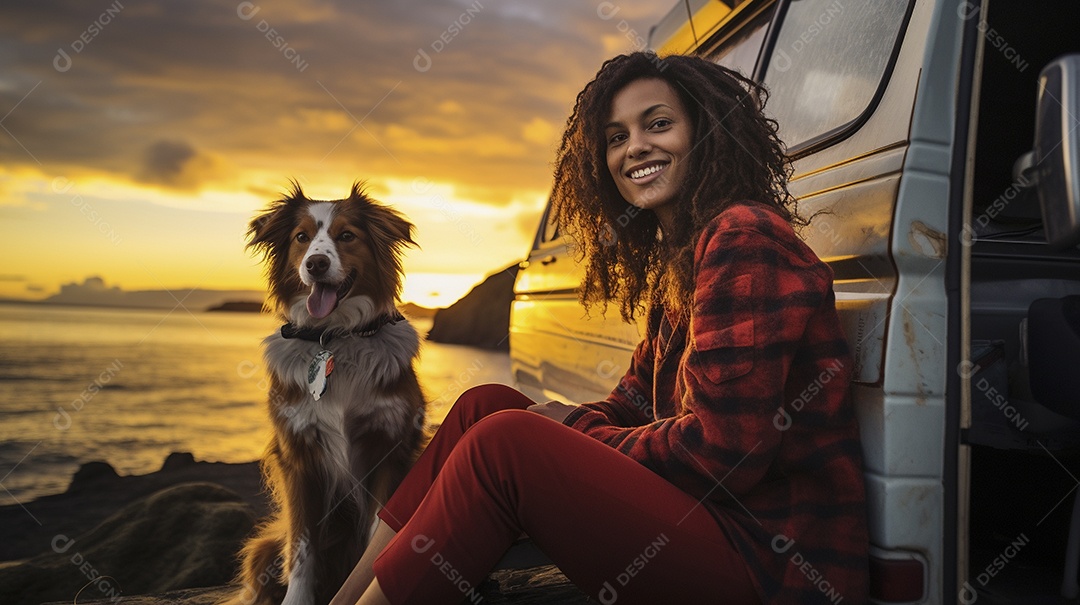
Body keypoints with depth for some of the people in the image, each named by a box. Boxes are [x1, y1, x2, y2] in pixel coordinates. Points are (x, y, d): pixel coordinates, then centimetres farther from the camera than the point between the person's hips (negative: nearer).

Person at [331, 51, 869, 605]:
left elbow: (723, 449, -20)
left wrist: (578, 431, -7)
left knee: (505, 441, -24)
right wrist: (570, 419, -7)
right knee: (486, 404, 2)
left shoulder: (743, 237, -14)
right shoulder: (676, 258, 16)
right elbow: (638, 402, 14)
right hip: (700, 516, 9)